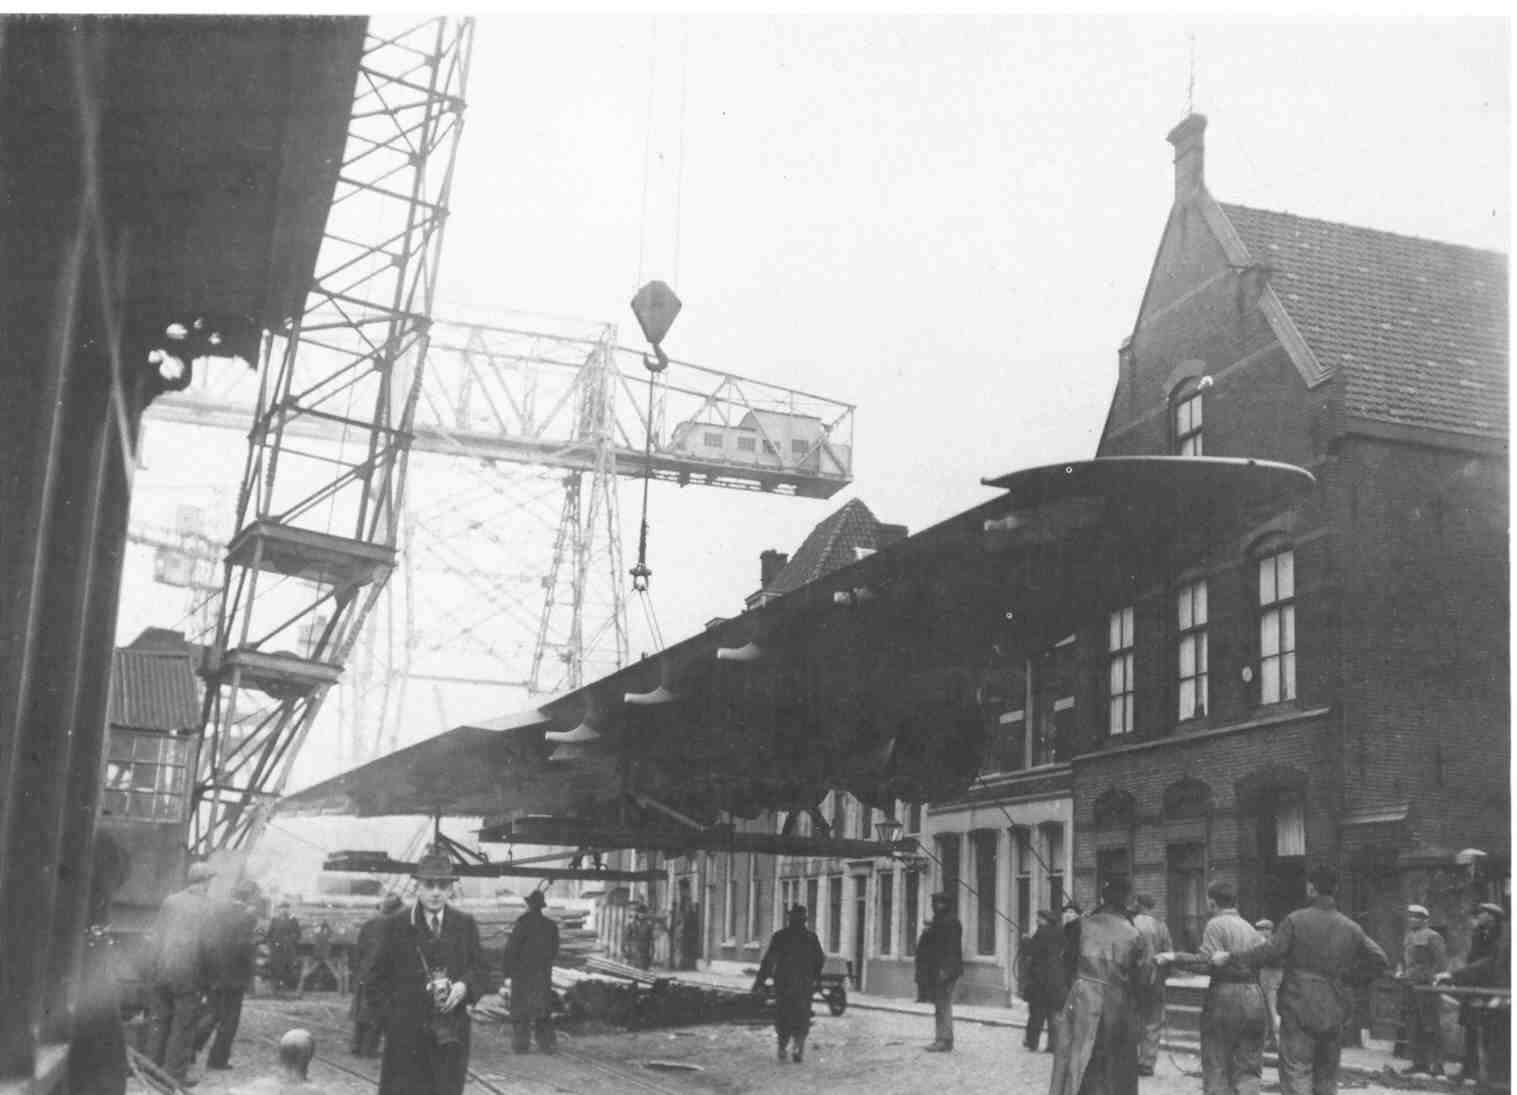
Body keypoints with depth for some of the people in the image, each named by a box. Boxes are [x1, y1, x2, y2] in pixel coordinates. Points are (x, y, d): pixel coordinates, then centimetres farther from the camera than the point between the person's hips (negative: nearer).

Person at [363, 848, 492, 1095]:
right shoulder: (394, 926, 1)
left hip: (452, 1036, 2)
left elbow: (481, 971, 9)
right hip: (406, 1037, -2)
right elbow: (374, 977, 3)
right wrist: (392, 1015, -6)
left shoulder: (465, 925, 9)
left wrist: (464, 986, -12)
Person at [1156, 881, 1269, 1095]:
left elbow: (1209, 962, -18)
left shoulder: (1216, 925, -7)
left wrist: (1175, 957, -11)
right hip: (1255, 997, 6)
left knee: (1217, 1069, 3)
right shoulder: (1250, 929, 14)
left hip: (1224, 997, -6)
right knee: (1247, 1071, 11)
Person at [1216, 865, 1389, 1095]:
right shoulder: (1352, 929, 5)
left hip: (1300, 1009, -4)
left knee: (1297, 1075, -4)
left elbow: (1271, 950, -17)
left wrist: (1231, 956, -11)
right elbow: (1382, 962, 8)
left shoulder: (1296, 920, -8)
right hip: (1334, 1013, 4)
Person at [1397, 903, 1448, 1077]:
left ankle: (1436, 1066, -1)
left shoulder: (1432, 937, -6)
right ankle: (1419, 1063, 16)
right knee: (1413, 1026, 9)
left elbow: (1442, 962, -9)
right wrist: (1400, 971, 8)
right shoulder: (1406, 937, 17)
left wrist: (1432, 978, -15)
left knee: (1432, 1028, -5)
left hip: (1427, 986, -8)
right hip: (1410, 987, 8)